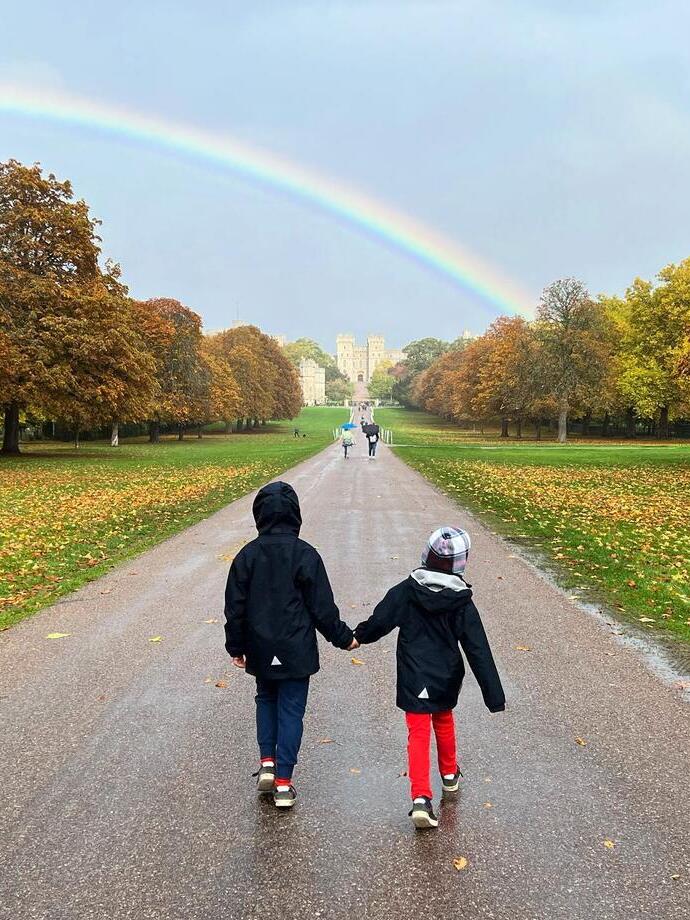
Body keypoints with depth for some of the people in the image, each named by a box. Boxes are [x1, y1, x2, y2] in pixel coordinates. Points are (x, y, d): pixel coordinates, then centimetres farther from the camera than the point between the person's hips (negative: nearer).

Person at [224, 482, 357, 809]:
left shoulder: (247, 555, -6)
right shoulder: (305, 555, -13)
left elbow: (235, 607, 0)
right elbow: (322, 607, -9)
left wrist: (236, 647, 13)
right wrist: (343, 637, 6)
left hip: (261, 652, 3)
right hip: (296, 652, -2)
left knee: (266, 700, 24)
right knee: (291, 711, 7)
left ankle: (267, 763, 15)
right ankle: (283, 783, 10)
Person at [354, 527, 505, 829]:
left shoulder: (406, 590, -13)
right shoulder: (462, 603, -12)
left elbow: (380, 619, -4)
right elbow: (478, 651, -12)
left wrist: (359, 636, 18)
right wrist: (494, 696, -8)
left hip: (413, 680, -1)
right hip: (446, 680, 1)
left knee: (418, 733, 1)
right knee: (444, 723, 25)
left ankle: (421, 798, -12)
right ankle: (450, 775, 46)